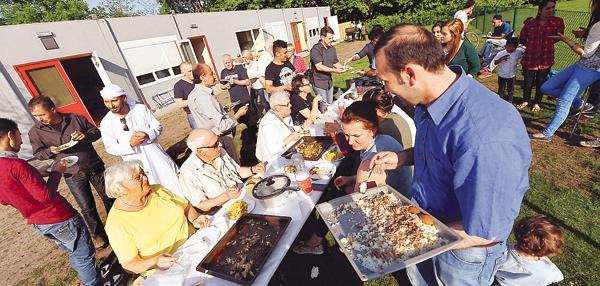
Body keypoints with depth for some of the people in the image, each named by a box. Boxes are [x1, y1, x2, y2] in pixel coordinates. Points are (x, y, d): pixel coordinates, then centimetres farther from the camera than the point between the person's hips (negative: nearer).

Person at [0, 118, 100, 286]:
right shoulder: (16, 164, -25)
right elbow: (46, 196, -23)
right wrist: (56, 171, -10)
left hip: (37, 223, 9)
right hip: (59, 219, -9)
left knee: (74, 253, 25)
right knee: (84, 255, 9)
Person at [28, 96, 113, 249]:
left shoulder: (76, 118, -4)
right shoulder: (35, 132, -1)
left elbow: (96, 132, 6)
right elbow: (38, 153, 6)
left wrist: (86, 135, -15)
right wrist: (50, 150, -15)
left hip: (95, 166, 0)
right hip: (73, 175, 0)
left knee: (109, 197, 13)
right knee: (87, 207, 4)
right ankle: (98, 234, 24)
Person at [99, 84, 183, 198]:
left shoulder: (141, 108, -5)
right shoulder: (106, 123, -6)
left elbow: (158, 126, -1)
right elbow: (111, 148, -5)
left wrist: (147, 135, -22)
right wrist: (130, 144, -22)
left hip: (156, 156, 1)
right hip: (135, 164, -1)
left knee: (173, 183, 12)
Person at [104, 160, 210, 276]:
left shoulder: (158, 190, 1)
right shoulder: (115, 222, -11)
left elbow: (186, 206, 13)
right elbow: (129, 264, -9)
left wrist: (195, 219, -7)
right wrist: (155, 262, -27)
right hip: (163, 271, -4)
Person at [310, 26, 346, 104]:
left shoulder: (332, 48, 8)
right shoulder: (315, 49, -14)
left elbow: (336, 62, 14)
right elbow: (319, 67, -22)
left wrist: (343, 67, -7)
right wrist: (334, 70, -23)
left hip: (329, 81, 7)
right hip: (319, 83, -7)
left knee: (330, 104, 14)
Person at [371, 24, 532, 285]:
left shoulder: (485, 137, -39)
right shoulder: (429, 99, -11)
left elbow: (483, 233, -30)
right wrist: (400, 158, -8)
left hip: (464, 248, -6)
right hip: (423, 216, 7)